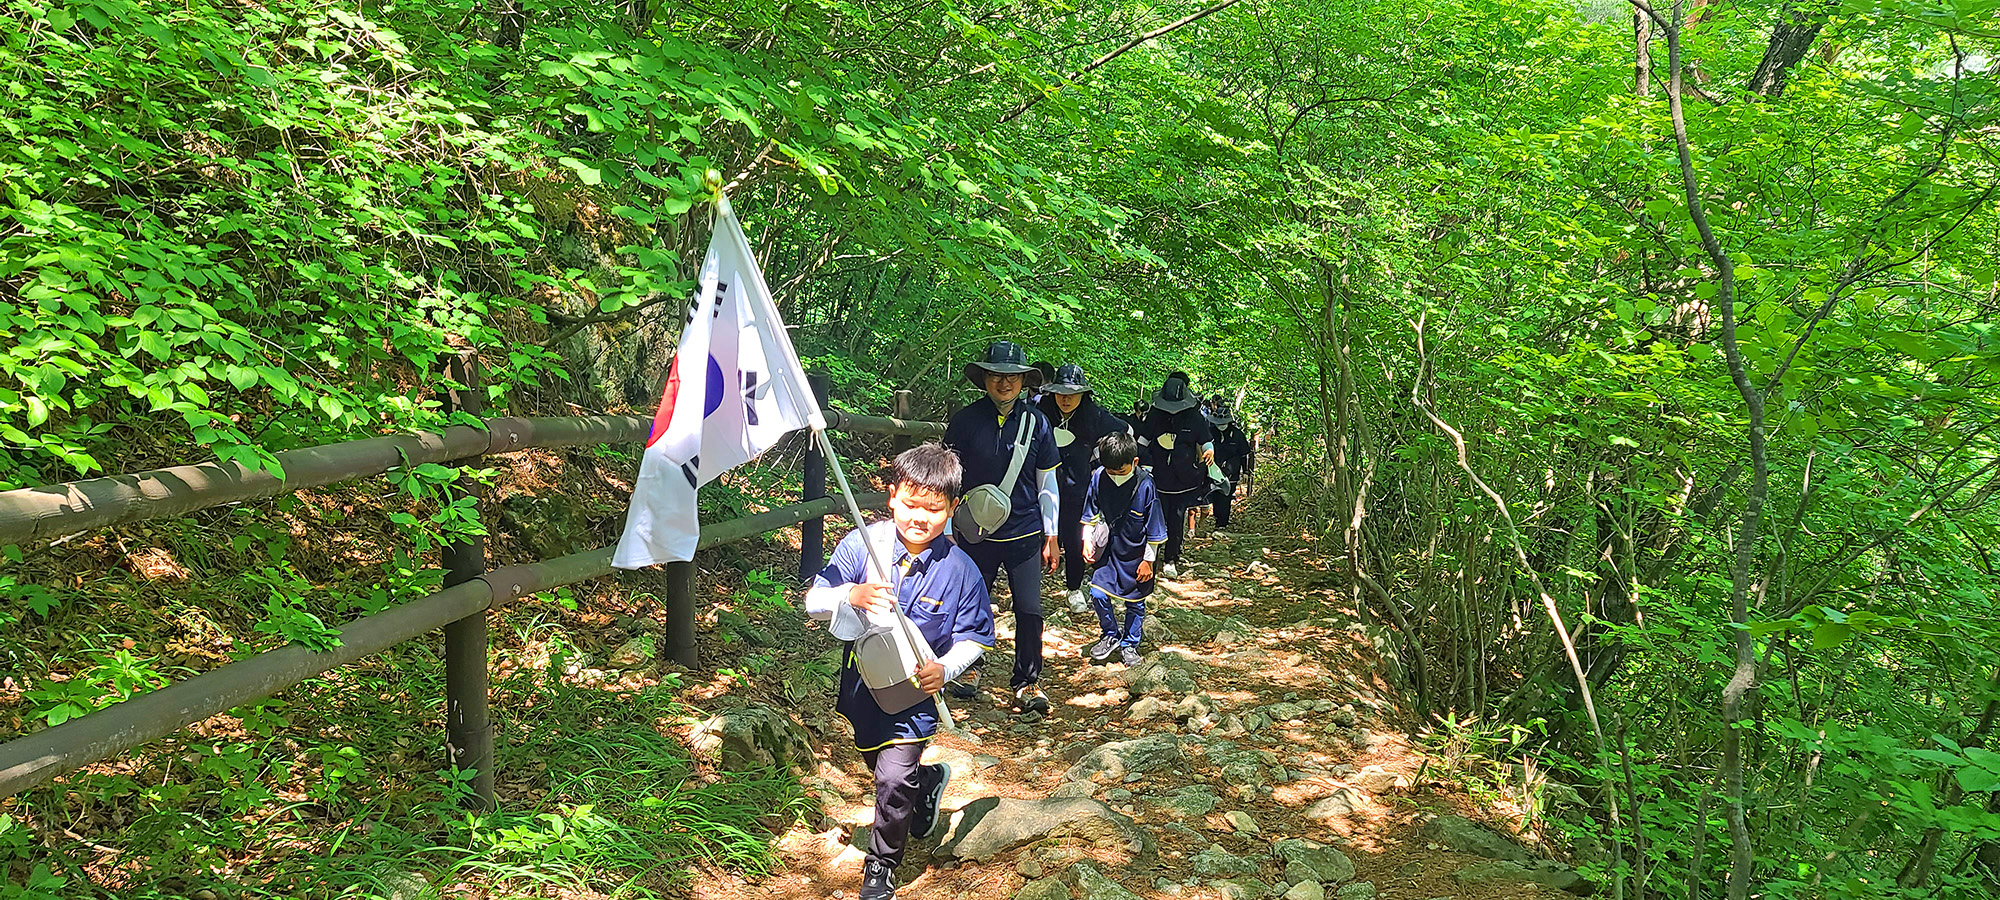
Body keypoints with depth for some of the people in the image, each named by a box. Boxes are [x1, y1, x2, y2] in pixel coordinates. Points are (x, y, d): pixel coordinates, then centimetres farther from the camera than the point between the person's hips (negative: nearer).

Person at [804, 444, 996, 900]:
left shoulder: (960, 571, -15)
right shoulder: (861, 544, -15)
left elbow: (973, 638, -3)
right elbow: (813, 603, -13)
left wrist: (945, 669, -21)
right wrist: (851, 595, -33)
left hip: (915, 691, -2)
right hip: (863, 680, 3)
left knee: (893, 779, -11)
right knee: (880, 768, 21)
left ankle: (882, 863, 15)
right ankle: (928, 781, 55)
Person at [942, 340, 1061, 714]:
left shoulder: (1035, 421, 0)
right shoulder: (964, 421, -4)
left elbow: (1047, 483, 7)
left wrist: (1051, 536, 7)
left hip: (1025, 534, 0)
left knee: (1030, 610, -2)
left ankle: (1027, 682, 14)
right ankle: (969, 667, 36)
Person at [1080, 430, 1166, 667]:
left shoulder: (1145, 485, -21)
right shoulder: (1099, 478, -13)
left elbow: (1154, 529, -12)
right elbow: (1091, 514, 5)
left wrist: (1148, 560, -8)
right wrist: (1087, 540, -2)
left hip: (1136, 556, -2)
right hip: (1109, 551, 2)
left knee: (1135, 603, 11)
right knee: (1097, 594, -6)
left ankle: (1129, 645, 31)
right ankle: (1111, 635, 19)